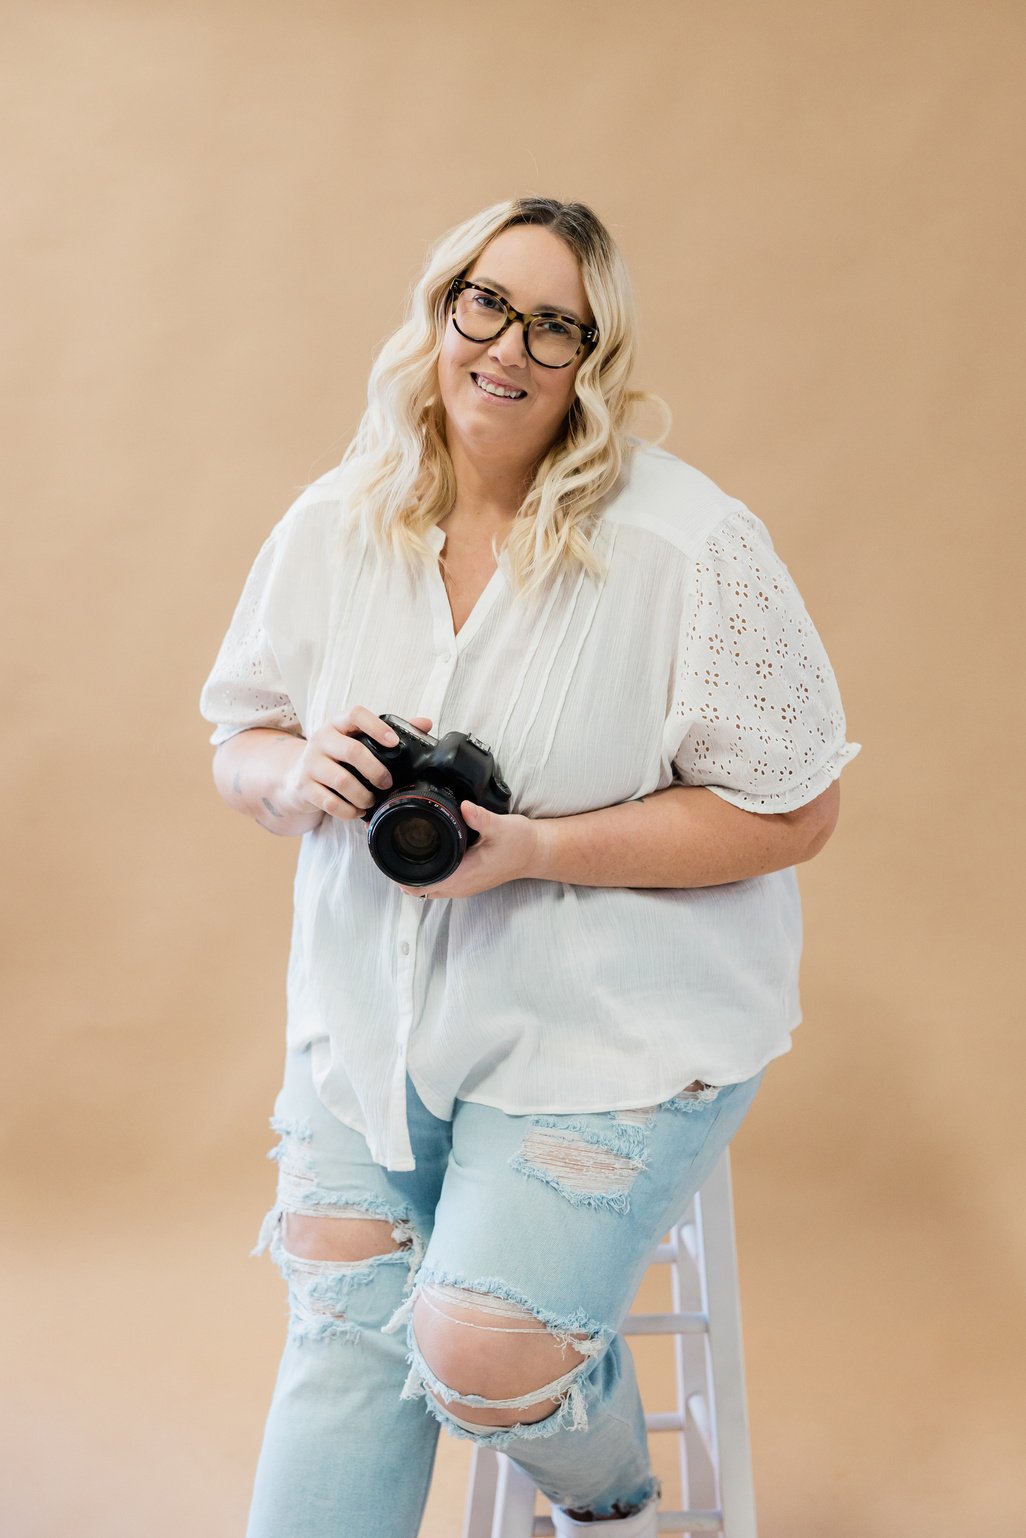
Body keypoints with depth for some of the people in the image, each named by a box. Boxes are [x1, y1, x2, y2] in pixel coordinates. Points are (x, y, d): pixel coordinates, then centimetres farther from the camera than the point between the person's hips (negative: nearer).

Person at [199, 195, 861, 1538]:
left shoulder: (689, 543, -16)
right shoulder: (333, 526, 0)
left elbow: (793, 812, -14)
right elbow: (238, 748, 9)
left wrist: (539, 849, -23)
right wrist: (298, 775, -16)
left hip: (612, 1027, -4)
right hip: (373, 1011, 5)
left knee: (481, 1355, -10)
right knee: (341, 1324, 4)